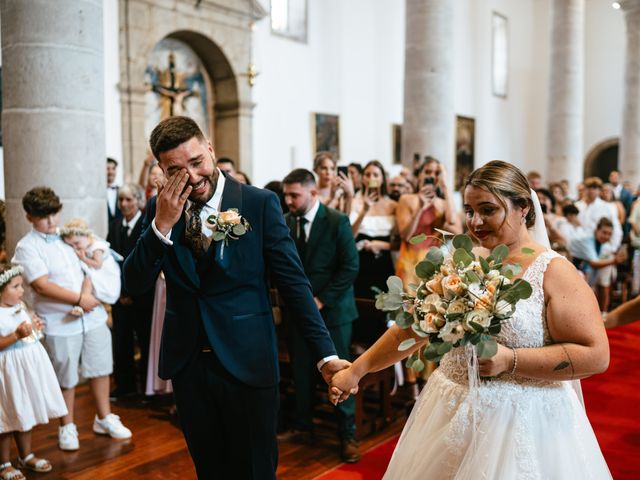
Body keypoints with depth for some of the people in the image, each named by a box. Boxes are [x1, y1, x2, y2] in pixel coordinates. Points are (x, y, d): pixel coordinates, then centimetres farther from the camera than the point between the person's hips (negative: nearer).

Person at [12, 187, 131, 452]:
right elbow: (42, 285, -16)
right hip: (60, 323, -5)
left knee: (100, 368, 12)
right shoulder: (27, 247, -7)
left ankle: (104, 418, 28)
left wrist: (88, 292, -11)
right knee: (66, 378, 7)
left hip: (92, 316, 5)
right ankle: (67, 427, 25)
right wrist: (79, 299, -17)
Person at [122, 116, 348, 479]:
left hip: (247, 363, -3)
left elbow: (294, 282, -10)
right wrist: (161, 224, -18)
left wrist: (326, 354, -15)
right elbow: (135, 285, -4)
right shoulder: (160, 209, 1)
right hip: (186, 364, 4)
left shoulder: (260, 203, -10)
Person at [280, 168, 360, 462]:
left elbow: (350, 267, -10)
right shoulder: (285, 222, 3)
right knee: (301, 371, 9)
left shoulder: (337, 221, -9)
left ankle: (347, 435, 16)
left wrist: (322, 300, -13)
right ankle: (303, 424, 28)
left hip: (332, 309, -3)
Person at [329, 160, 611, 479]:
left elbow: (596, 355, -15)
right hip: (450, 415, 5)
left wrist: (510, 360, -22)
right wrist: (356, 371, 4)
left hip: (520, 424, -4)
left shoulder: (553, 271, -11)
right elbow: (414, 326, 6)